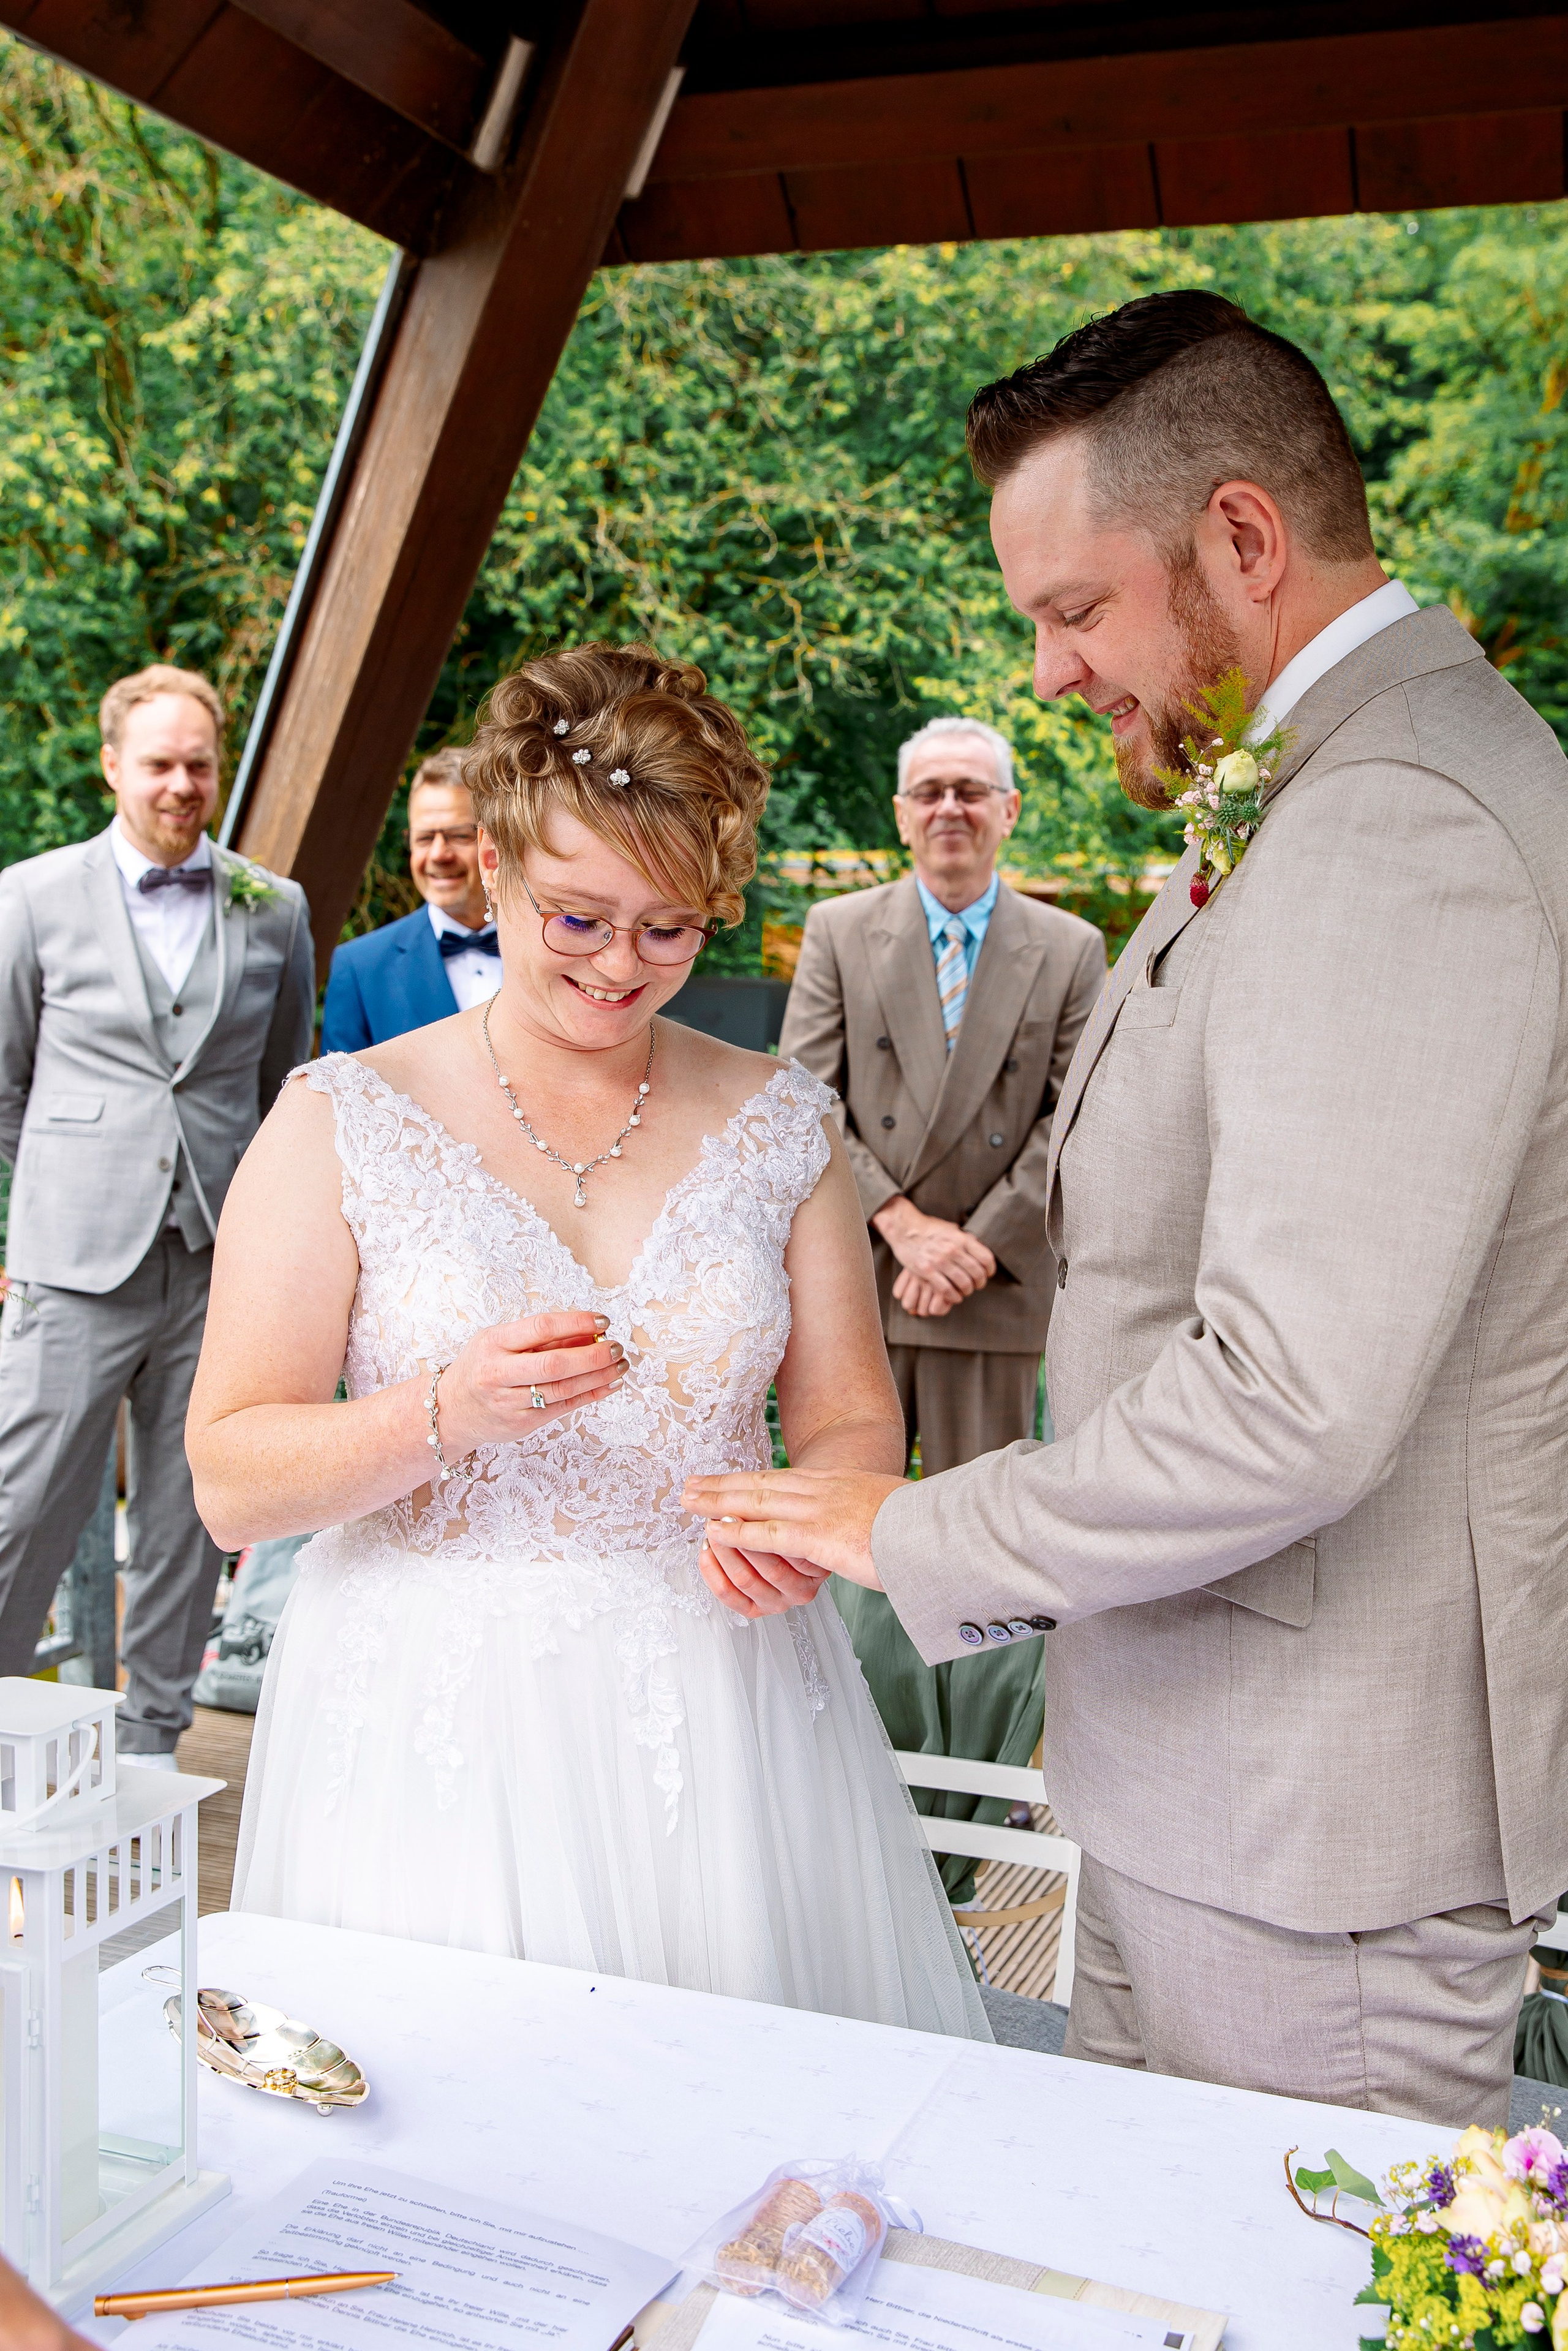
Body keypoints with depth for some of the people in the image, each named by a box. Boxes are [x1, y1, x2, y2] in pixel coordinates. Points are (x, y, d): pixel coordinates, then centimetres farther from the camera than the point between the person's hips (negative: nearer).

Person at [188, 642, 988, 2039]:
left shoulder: (781, 1122, 6)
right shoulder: (342, 1124, -3)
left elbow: (854, 1422, 8)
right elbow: (232, 1480, -6)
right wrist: (447, 1412, -23)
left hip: (727, 1708, 2)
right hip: (438, 1737, -2)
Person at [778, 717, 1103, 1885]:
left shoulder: (1071, 951, 5)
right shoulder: (839, 932, 6)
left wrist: (973, 1246, -10)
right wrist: (902, 1219, -11)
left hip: (996, 1293, 0)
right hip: (855, 1279, 1)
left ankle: (958, 1845, 15)